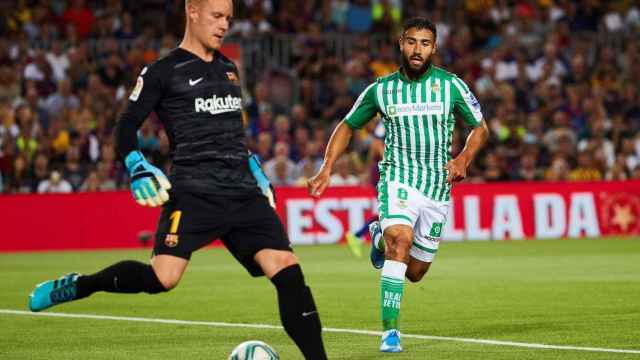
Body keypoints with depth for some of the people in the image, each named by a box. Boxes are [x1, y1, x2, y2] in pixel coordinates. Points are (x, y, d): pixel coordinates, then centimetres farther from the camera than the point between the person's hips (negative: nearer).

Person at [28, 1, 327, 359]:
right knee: (162, 278, -21)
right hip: (194, 193, -5)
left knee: (288, 271, -8)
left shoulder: (229, 69, 19)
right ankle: (74, 286, 1)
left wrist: (256, 171, 29)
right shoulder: (163, 72, 0)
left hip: (243, 193, 6)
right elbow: (127, 127, 1)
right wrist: (138, 168, -15)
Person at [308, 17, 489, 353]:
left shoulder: (451, 85, -2)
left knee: (415, 272, 8)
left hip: (438, 186, 2)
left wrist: (464, 158, -12)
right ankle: (390, 332, -25)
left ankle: (381, 236, 41)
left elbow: (480, 128, 8)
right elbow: (347, 126, 13)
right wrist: (326, 169, 2)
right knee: (401, 242, -29)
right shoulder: (381, 89, 0)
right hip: (399, 179, -2)